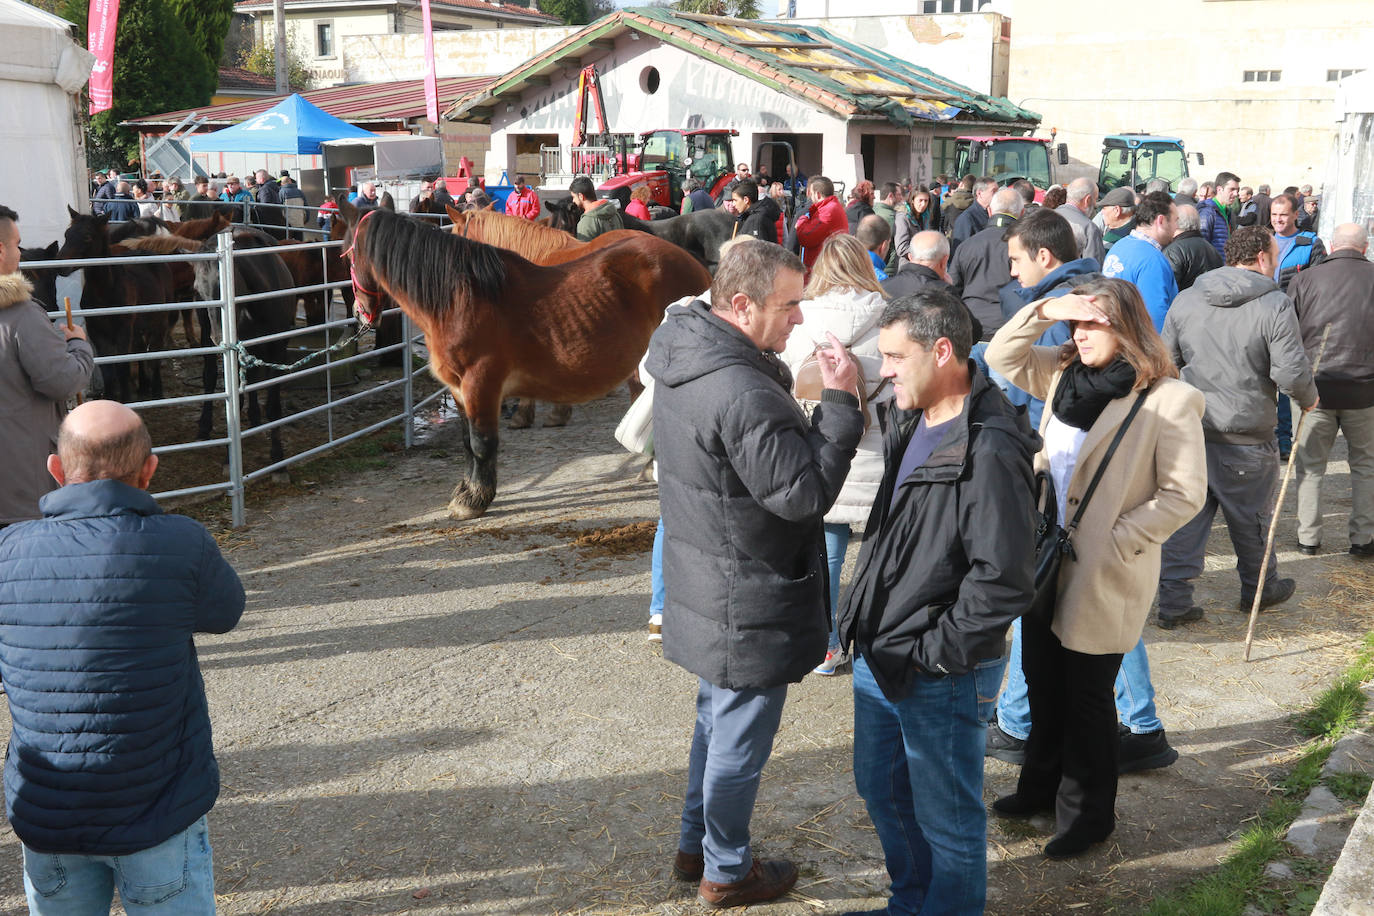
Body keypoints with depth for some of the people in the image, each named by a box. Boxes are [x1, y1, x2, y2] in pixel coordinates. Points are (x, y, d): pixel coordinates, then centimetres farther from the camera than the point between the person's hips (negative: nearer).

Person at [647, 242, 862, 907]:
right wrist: (840, 401, -22)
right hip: (750, 603, -10)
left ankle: (695, 844, 43)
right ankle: (727, 871, 30)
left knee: (717, 718, 26)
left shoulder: (680, 353, 0)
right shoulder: (742, 392, -31)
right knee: (740, 737, 10)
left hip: (705, 584, 10)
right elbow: (806, 493, -26)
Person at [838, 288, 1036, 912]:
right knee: (882, 792, 25)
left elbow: (1004, 580, -27)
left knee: (946, 819, 10)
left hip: (942, 675, -9)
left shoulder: (989, 452, -24)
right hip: (878, 659, 10)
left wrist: (933, 652, -19)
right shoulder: (910, 423, 5)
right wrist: (866, 619, 11)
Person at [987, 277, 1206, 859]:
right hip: (1046, 560, 6)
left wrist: (1114, 543, -18)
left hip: (1105, 574, -6)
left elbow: (1184, 494, -15)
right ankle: (1043, 785, 41)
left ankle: (1088, 814, 27)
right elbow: (1002, 358, 9)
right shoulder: (1064, 375, 4)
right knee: (1043, 681, 20)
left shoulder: (1170, 401, -15)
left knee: (1086, 696, 7)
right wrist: (1042, 311, -7)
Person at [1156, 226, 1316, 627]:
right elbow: (1291, 374, -14)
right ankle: (1259, 588, 36)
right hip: (1246, 437, -3)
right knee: (1251, 518, 16)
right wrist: (1309, 398, 6)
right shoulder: (1275, 305, -12)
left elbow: (1166, 361, 10)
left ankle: (1174, 599, 7)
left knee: (1186, 515, 9)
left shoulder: (1186, 300, 3)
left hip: (1189, 429, 4)